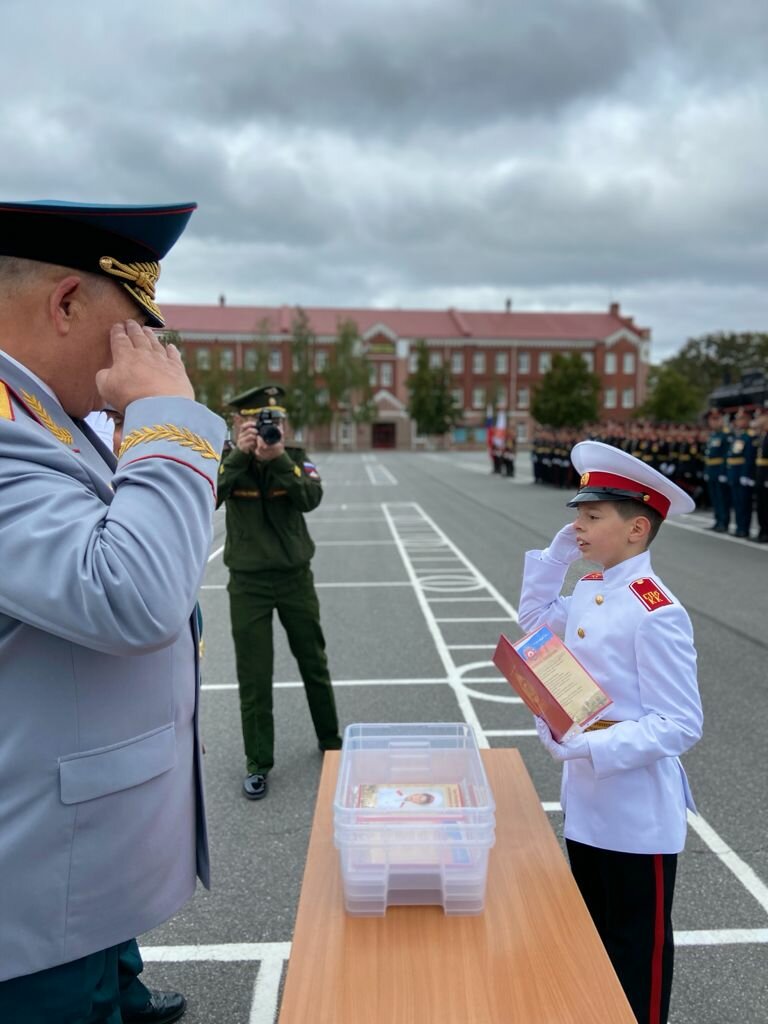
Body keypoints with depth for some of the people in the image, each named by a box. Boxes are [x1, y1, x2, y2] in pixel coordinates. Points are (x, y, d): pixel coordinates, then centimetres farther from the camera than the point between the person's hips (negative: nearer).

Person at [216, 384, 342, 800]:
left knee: (314, 664, 15)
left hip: (295, 577, 1)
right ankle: (258, 762, 17)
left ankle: (330, 742, 34)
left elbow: (310, 498, -21)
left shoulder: (297, 459, -3)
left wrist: (279, 458, -30)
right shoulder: (228, 462, -4)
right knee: (254, 677, 3)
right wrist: (240, 454, -28)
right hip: (248, 582, -1)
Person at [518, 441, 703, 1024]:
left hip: (637, 811, -8)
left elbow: (681, 726, -23)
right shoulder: (588, 592, 0)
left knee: (639, 944, 12)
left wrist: (590, 746, -30)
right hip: (587, 796, 8)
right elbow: (535, 623, 17)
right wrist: (553, 558, 3)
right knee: (595, 931, 26)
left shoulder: (656, 612, -24)